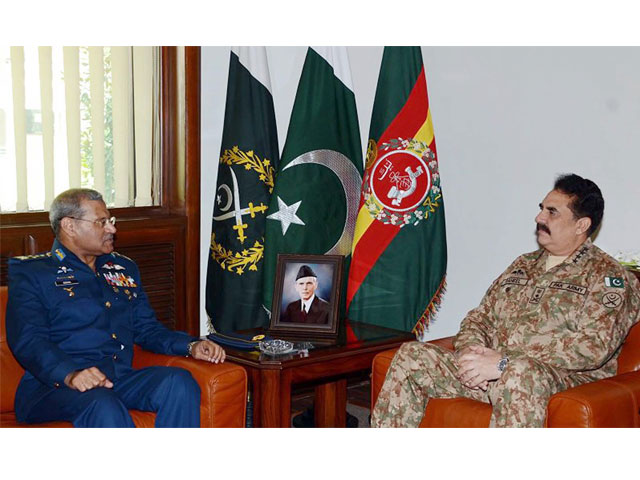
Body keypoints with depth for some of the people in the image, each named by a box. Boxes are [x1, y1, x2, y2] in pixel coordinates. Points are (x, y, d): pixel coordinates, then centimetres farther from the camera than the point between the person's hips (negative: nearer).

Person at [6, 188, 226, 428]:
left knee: (179, 381, -26)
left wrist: (191, 346, 7)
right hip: (54, 386, -5)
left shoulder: (124, 268, 26)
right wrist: (70, 374, -27)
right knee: (104, 406, -38)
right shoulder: (29, 272, 6)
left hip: (121, 379, 5)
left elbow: (147, 328, 28)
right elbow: (27, 341, -8)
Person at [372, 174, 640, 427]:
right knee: (412, 355, -9)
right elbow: (479, 317, 22)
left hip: (563, 379, -6)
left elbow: (594, 345, -16)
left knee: (520, 373, -42)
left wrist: (504, 362, -22)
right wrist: (471, 349, -5)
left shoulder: (607, 276, 0)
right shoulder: (523, 265, 23)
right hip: (494, 373, 7)